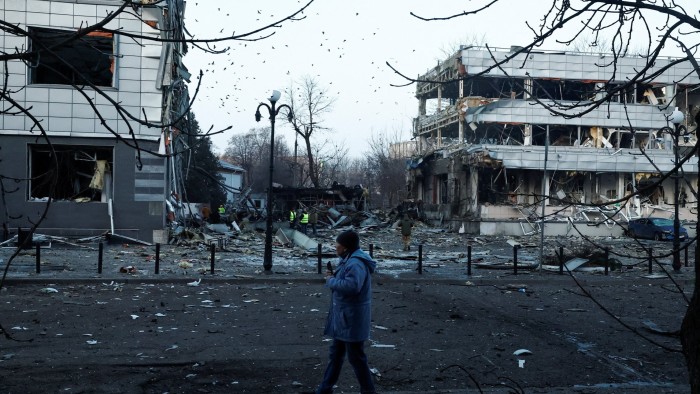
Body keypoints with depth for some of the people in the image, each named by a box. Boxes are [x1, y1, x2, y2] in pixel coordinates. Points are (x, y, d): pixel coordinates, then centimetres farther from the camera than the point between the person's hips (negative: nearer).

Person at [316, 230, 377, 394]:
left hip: (352, 318, -11)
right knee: (335, 354, 20)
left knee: (356, 357, 1)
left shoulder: (356, 264, -24)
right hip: (342, 316, 11)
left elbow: (351, 286, -38)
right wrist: (334, 276, -2)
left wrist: (331, 281, -23)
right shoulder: (349, 260, 9)